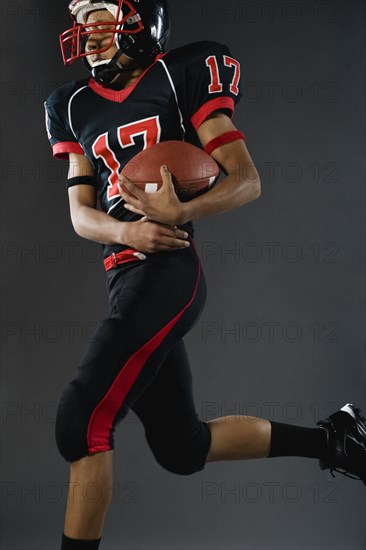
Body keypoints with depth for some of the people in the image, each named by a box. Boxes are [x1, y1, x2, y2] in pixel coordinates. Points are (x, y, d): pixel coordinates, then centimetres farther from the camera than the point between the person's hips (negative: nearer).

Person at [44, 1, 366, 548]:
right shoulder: (77, 106, 17)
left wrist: (180, 213, -23)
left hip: (168, 272, -8)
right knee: (182, 448, 13)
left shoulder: (182, 75, -1)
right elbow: (80, 212, 12)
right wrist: (126, 231, -11)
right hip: (126, 278, 8)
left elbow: (247, 180, -5)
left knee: (82, 418, -17)